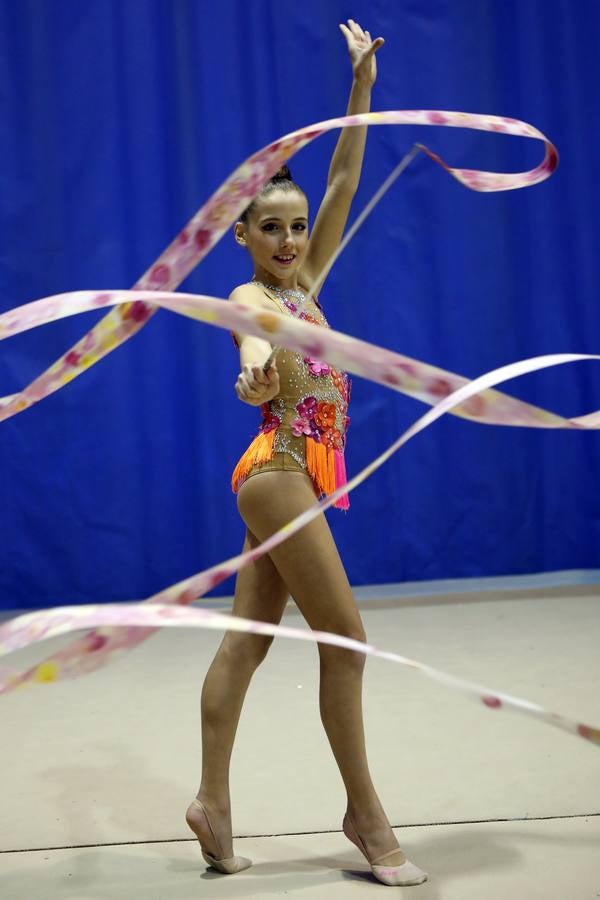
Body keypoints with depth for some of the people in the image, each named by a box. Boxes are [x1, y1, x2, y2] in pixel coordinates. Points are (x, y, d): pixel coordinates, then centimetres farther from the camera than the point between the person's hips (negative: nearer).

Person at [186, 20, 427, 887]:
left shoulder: (305, 284, 13)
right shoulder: (251, 296, -8)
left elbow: (343, 183, 14)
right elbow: (255, 327, -35)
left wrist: (361, 87, 13)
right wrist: (257, 352, -58)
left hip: (300, 478, 8)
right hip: (280, 475, -8)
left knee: (246, 641, 7)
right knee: (346, 640, -4)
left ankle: (213, 800, 12)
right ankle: (365, 813, 7)